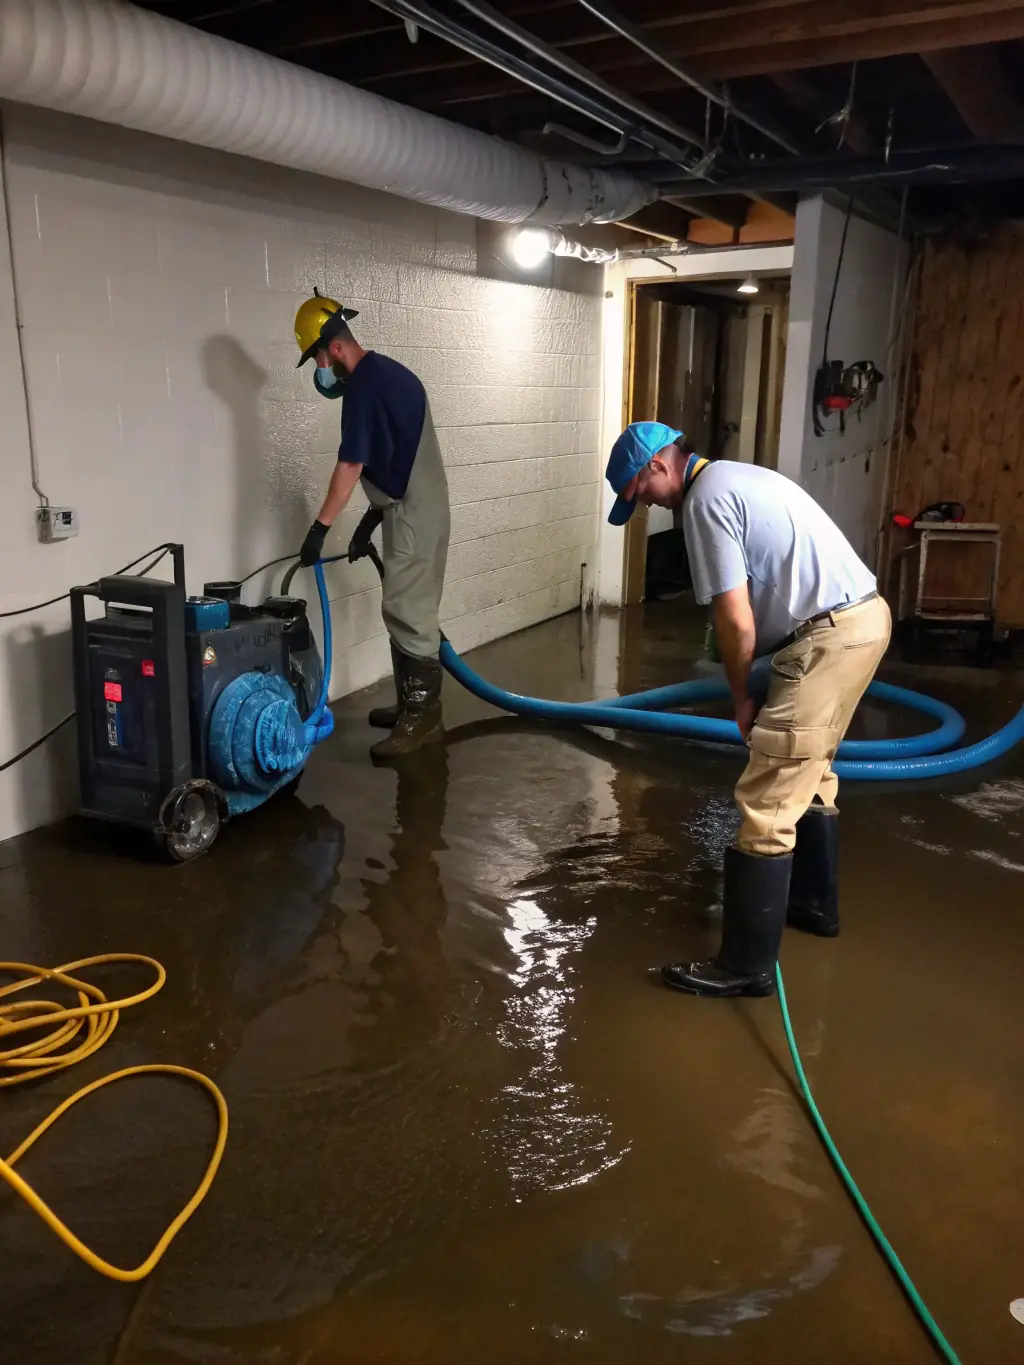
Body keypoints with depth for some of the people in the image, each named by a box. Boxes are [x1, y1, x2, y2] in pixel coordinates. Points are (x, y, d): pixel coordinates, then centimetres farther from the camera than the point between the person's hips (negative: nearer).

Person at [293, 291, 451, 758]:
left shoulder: (363, 384, -15)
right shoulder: (390, 373, 16)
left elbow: (352, 465, -18)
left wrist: (320, 527, -13)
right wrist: (372, 517, 18)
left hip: (413, 514, -10)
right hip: (422, 508, 10)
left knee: (407, 615, -8)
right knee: (411, 612, 14)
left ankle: (423, 718, -4)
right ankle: (413, 704, 22)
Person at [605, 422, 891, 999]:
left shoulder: (706, 499, -11)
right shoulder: (735, 477, 20)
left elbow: (736, 620, -15)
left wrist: (742, 696, 0)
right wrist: (754, 688, 22)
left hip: (830, 636, -11)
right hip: (863, 616, 11)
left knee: (767, 802, -7)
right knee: (810, 773, 25)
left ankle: (747, 966, 0)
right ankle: (814, 902, 41)